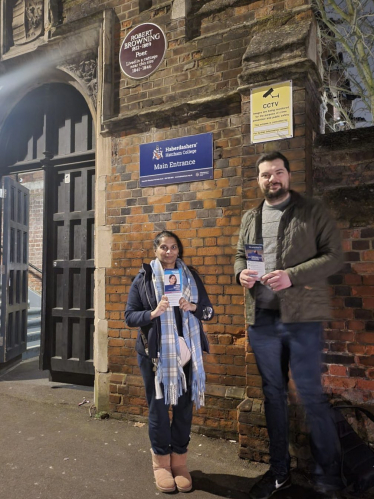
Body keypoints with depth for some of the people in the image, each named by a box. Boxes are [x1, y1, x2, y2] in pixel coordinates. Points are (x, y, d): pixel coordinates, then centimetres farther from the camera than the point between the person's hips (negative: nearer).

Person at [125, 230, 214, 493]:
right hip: (155, 353, -2)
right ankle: (161, 462, 25)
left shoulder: (191, 275, 6)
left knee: (184, 406, 9)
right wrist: (153, 312, -19)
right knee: (158, 406, 6)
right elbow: (130, 316, -2)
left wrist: (193, 307, -12)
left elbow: (209, 310, 8)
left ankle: (179, 460, 26)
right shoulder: (143, 278, 0)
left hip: (187, 351, 2)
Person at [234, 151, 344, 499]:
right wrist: (241, 272, -5)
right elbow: (240, 255, 18)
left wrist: (292, 275, -20)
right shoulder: (249, 218, 13)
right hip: (261, 318, 5)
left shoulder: (312, 211, 0)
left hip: (301, 317, -4)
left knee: (311, 395, 2)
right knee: (273, 393, 14)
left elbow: (334, 255, -7)